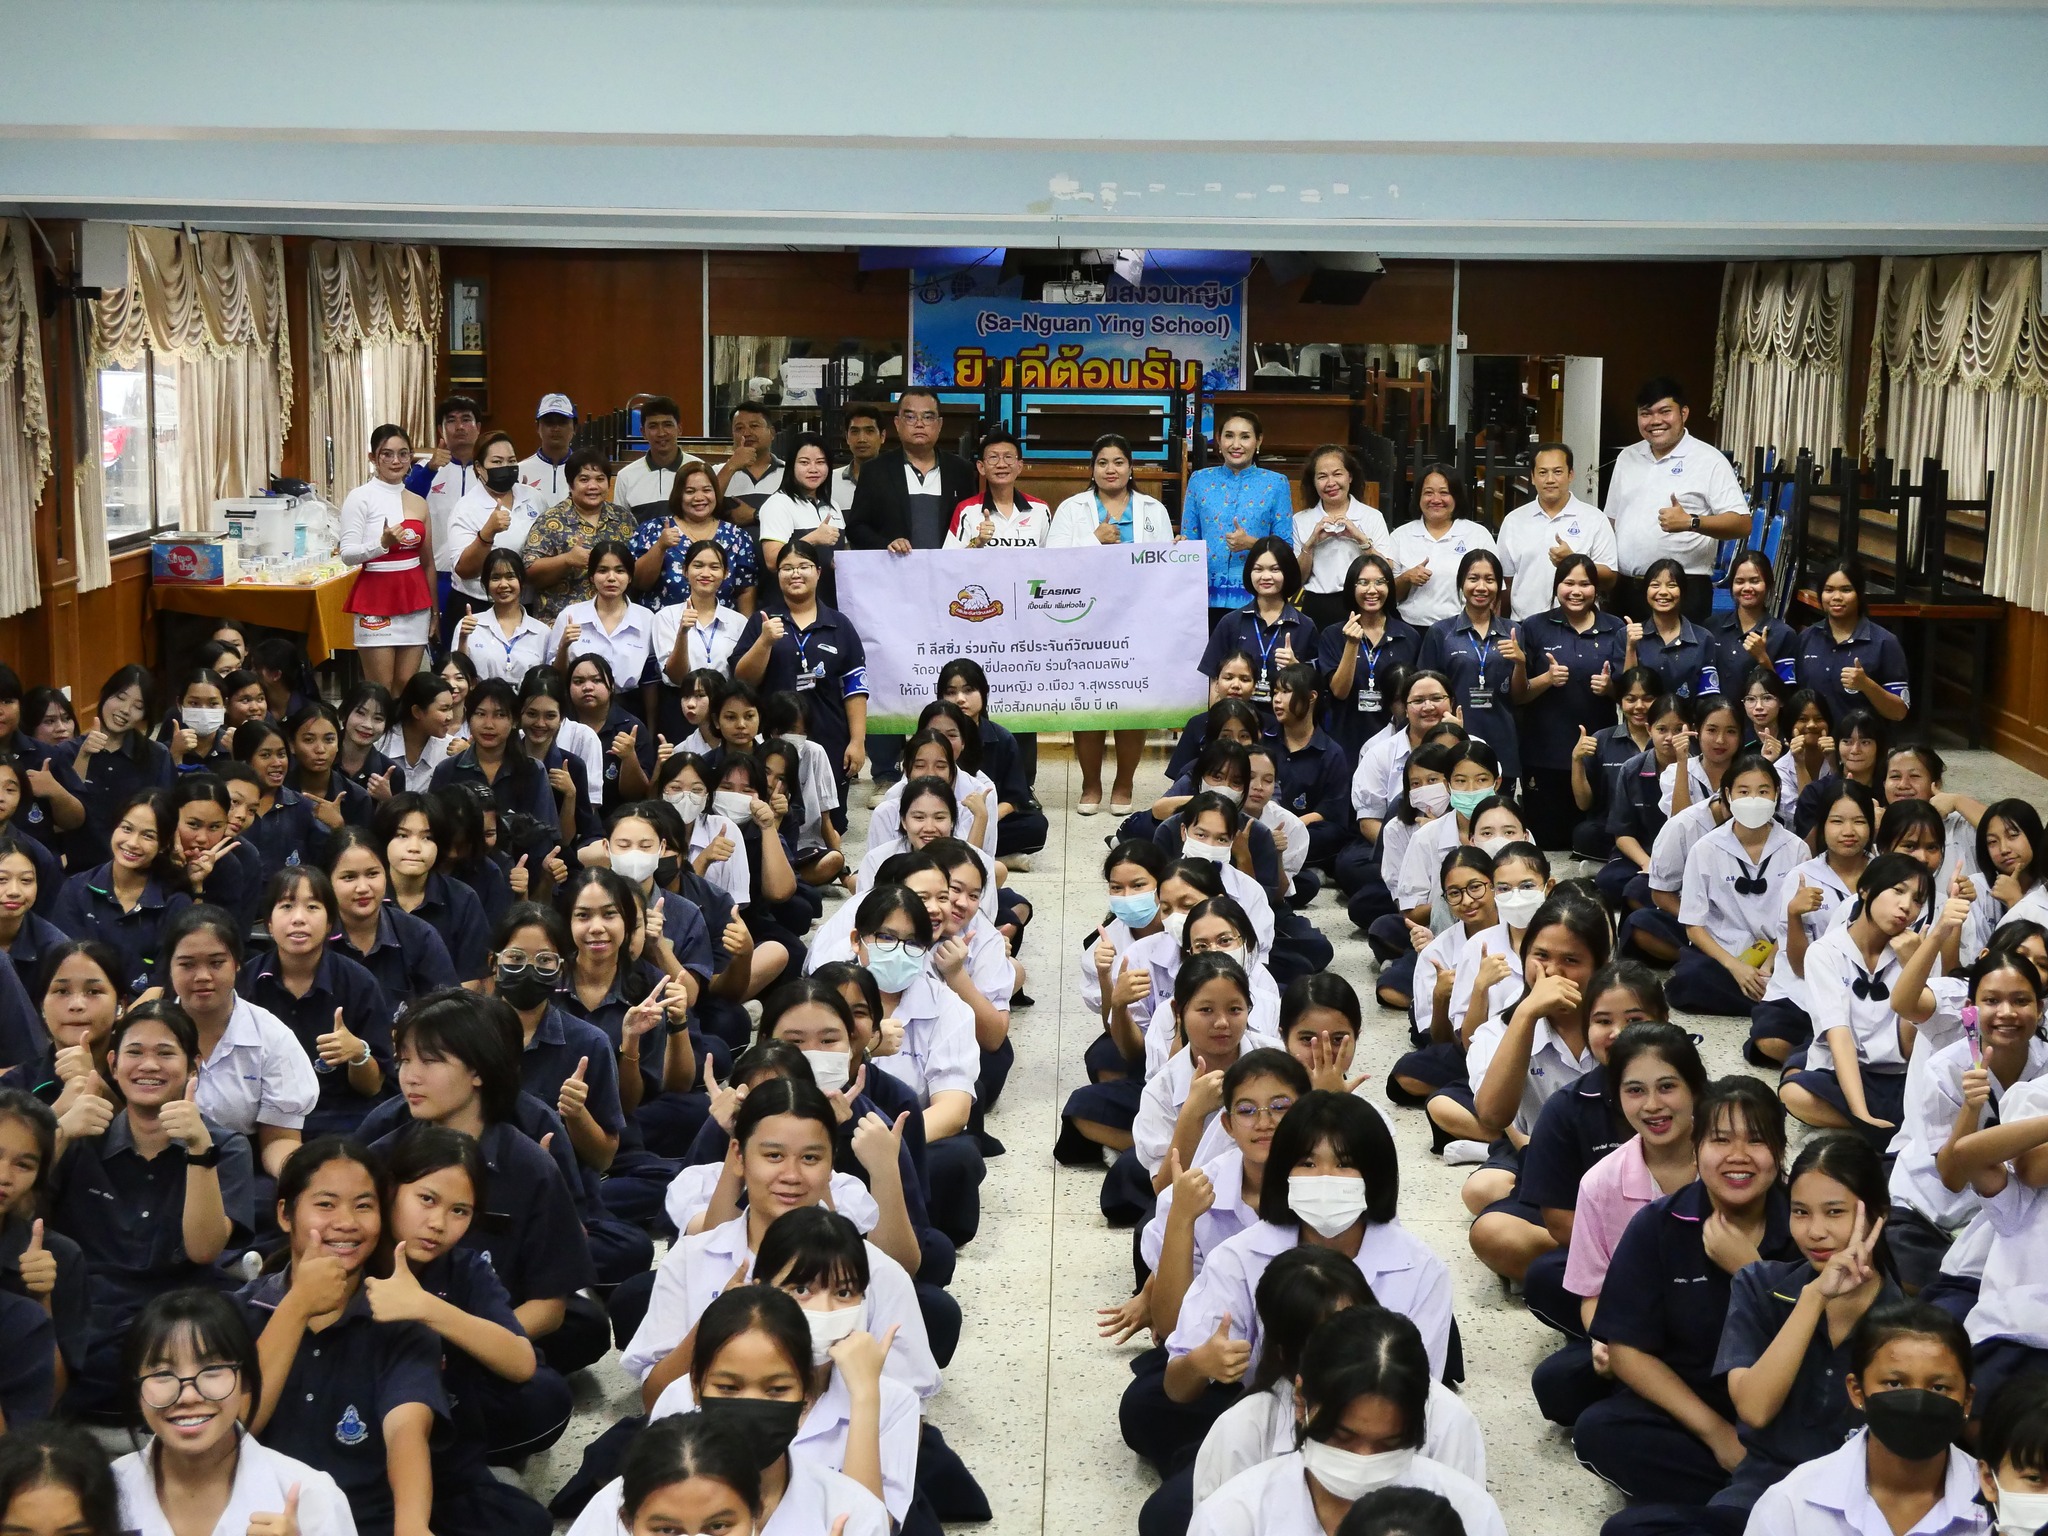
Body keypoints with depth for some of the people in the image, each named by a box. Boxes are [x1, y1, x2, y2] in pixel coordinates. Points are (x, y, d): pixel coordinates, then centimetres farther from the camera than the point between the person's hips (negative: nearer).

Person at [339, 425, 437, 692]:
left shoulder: (419, 503, 11)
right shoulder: (361, 498, -5)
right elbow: (347, 554, -11)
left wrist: (435, 610, 18)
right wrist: (383, 544, -28)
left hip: (414, 599, 5)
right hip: (376, 600, -5)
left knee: (407, 686, 5)